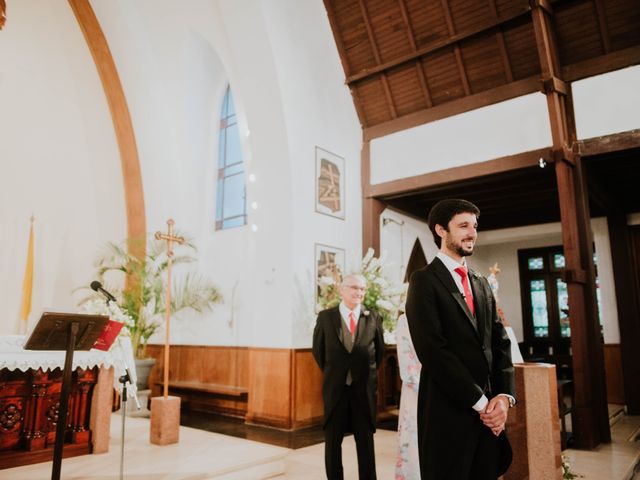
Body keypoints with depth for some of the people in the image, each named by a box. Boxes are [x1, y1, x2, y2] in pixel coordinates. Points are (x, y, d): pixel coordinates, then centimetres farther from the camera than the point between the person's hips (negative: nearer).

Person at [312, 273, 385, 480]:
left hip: (365, 387, 0)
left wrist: (368, 373, 10)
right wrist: (331, 374, 9)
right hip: (335, 387, 0)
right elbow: (318, 350, 6)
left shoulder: (373, 317, -2)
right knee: (333, 440, 11)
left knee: (365, 441, 12)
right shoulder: (325, 316, -3)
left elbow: (380, 350, 9)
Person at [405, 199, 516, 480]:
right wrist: (480, 402, -14)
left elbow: (500, 343, 10)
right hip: (448, 413, -6)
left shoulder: (482, 284, 15)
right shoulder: (424, 280, -7)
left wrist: (504, 395, -5)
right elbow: (433, 350, -16)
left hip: (489, 414, 6)